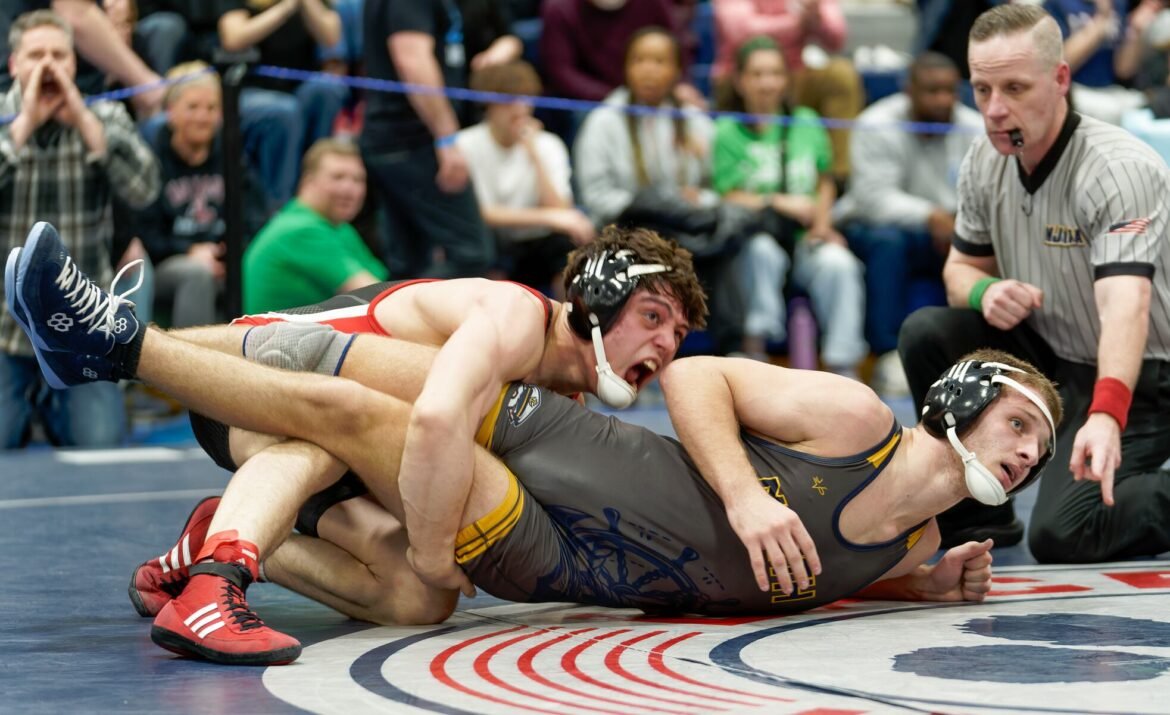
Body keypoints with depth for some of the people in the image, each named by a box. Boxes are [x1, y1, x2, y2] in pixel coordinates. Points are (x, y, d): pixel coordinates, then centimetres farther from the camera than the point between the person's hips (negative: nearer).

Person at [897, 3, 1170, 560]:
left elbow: (1125, 305, -40)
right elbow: (962, 267, 11)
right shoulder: (985, 161, -4)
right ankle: (977, 513, 2)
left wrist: (1106, 415, -56)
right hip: (1050, 356, 7)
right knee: (926, 332, -13)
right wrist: (985, 291, -15)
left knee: (1060, 536, -25)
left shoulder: (1119, 170, -26)